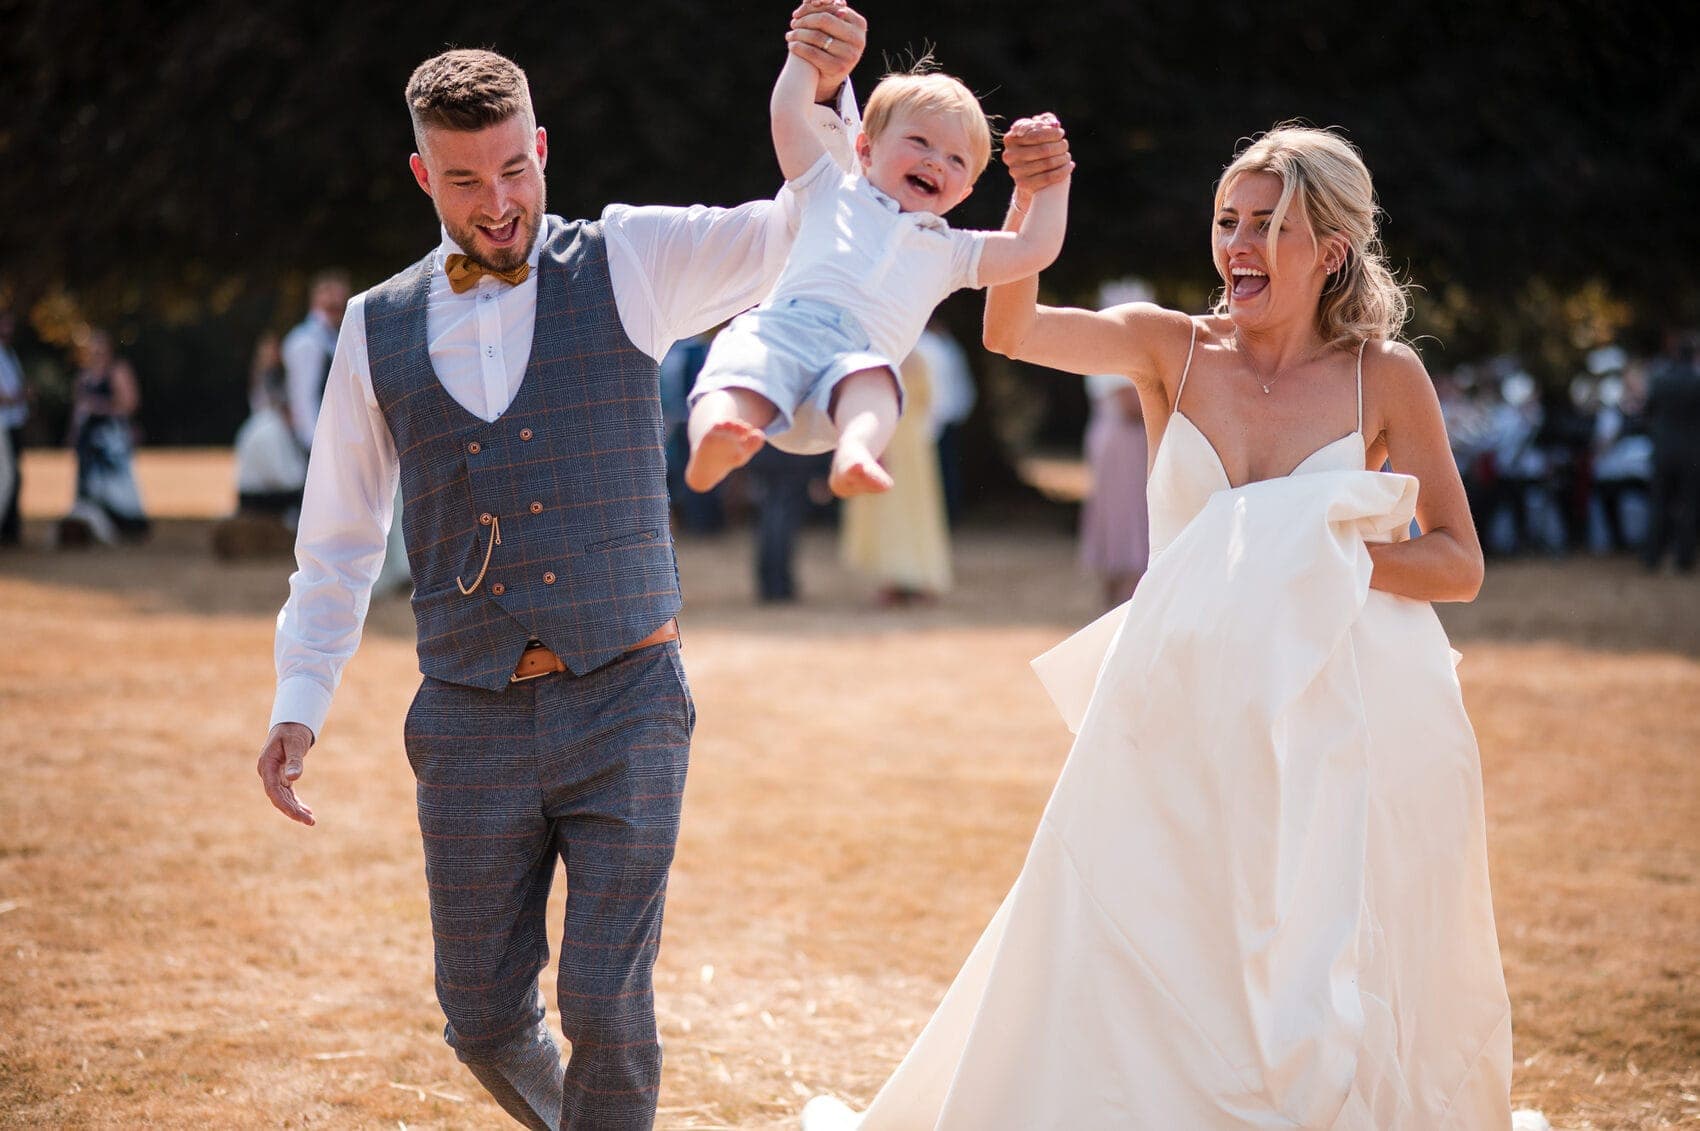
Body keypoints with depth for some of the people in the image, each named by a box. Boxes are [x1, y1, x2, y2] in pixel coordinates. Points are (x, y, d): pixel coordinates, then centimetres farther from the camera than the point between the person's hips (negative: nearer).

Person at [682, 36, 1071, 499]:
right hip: (783, 323, -1)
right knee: (743, 371, -38)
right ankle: (710, 449, -66)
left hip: (860, 356, 1)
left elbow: (1035, 249, 32)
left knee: (872, 382, -39)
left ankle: (854, 455, -68)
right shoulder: (835, 192, 32)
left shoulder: (948, 250, 37)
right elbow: (787, 116, 25)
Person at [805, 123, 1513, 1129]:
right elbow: (1012, 332, -13)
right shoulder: (1173, 349, 2)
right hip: (1182, 724, 2)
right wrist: (1033, 200, -27)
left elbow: (1461, 566, 2)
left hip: (1334, 728, -1)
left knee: (1324, 997, 2)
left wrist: (1334, 557, -14)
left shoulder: (1384, 378, 0)